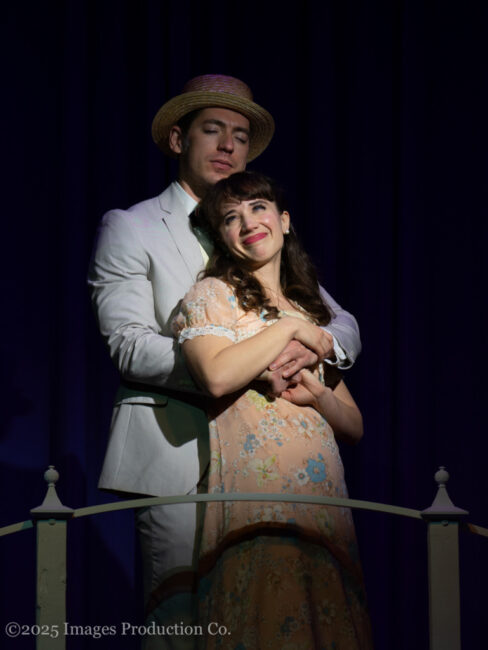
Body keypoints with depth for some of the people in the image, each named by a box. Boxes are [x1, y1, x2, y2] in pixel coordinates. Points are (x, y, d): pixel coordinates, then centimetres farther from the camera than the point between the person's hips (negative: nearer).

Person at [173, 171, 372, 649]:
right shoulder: (212, 295, 7)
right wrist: (289, 328, -3)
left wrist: (316, 394, -1)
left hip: (324, 500, 5)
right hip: (256, 500, -5)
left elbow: (354, 426, 21)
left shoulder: (310, 312, 23)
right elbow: (217, 375, -16)